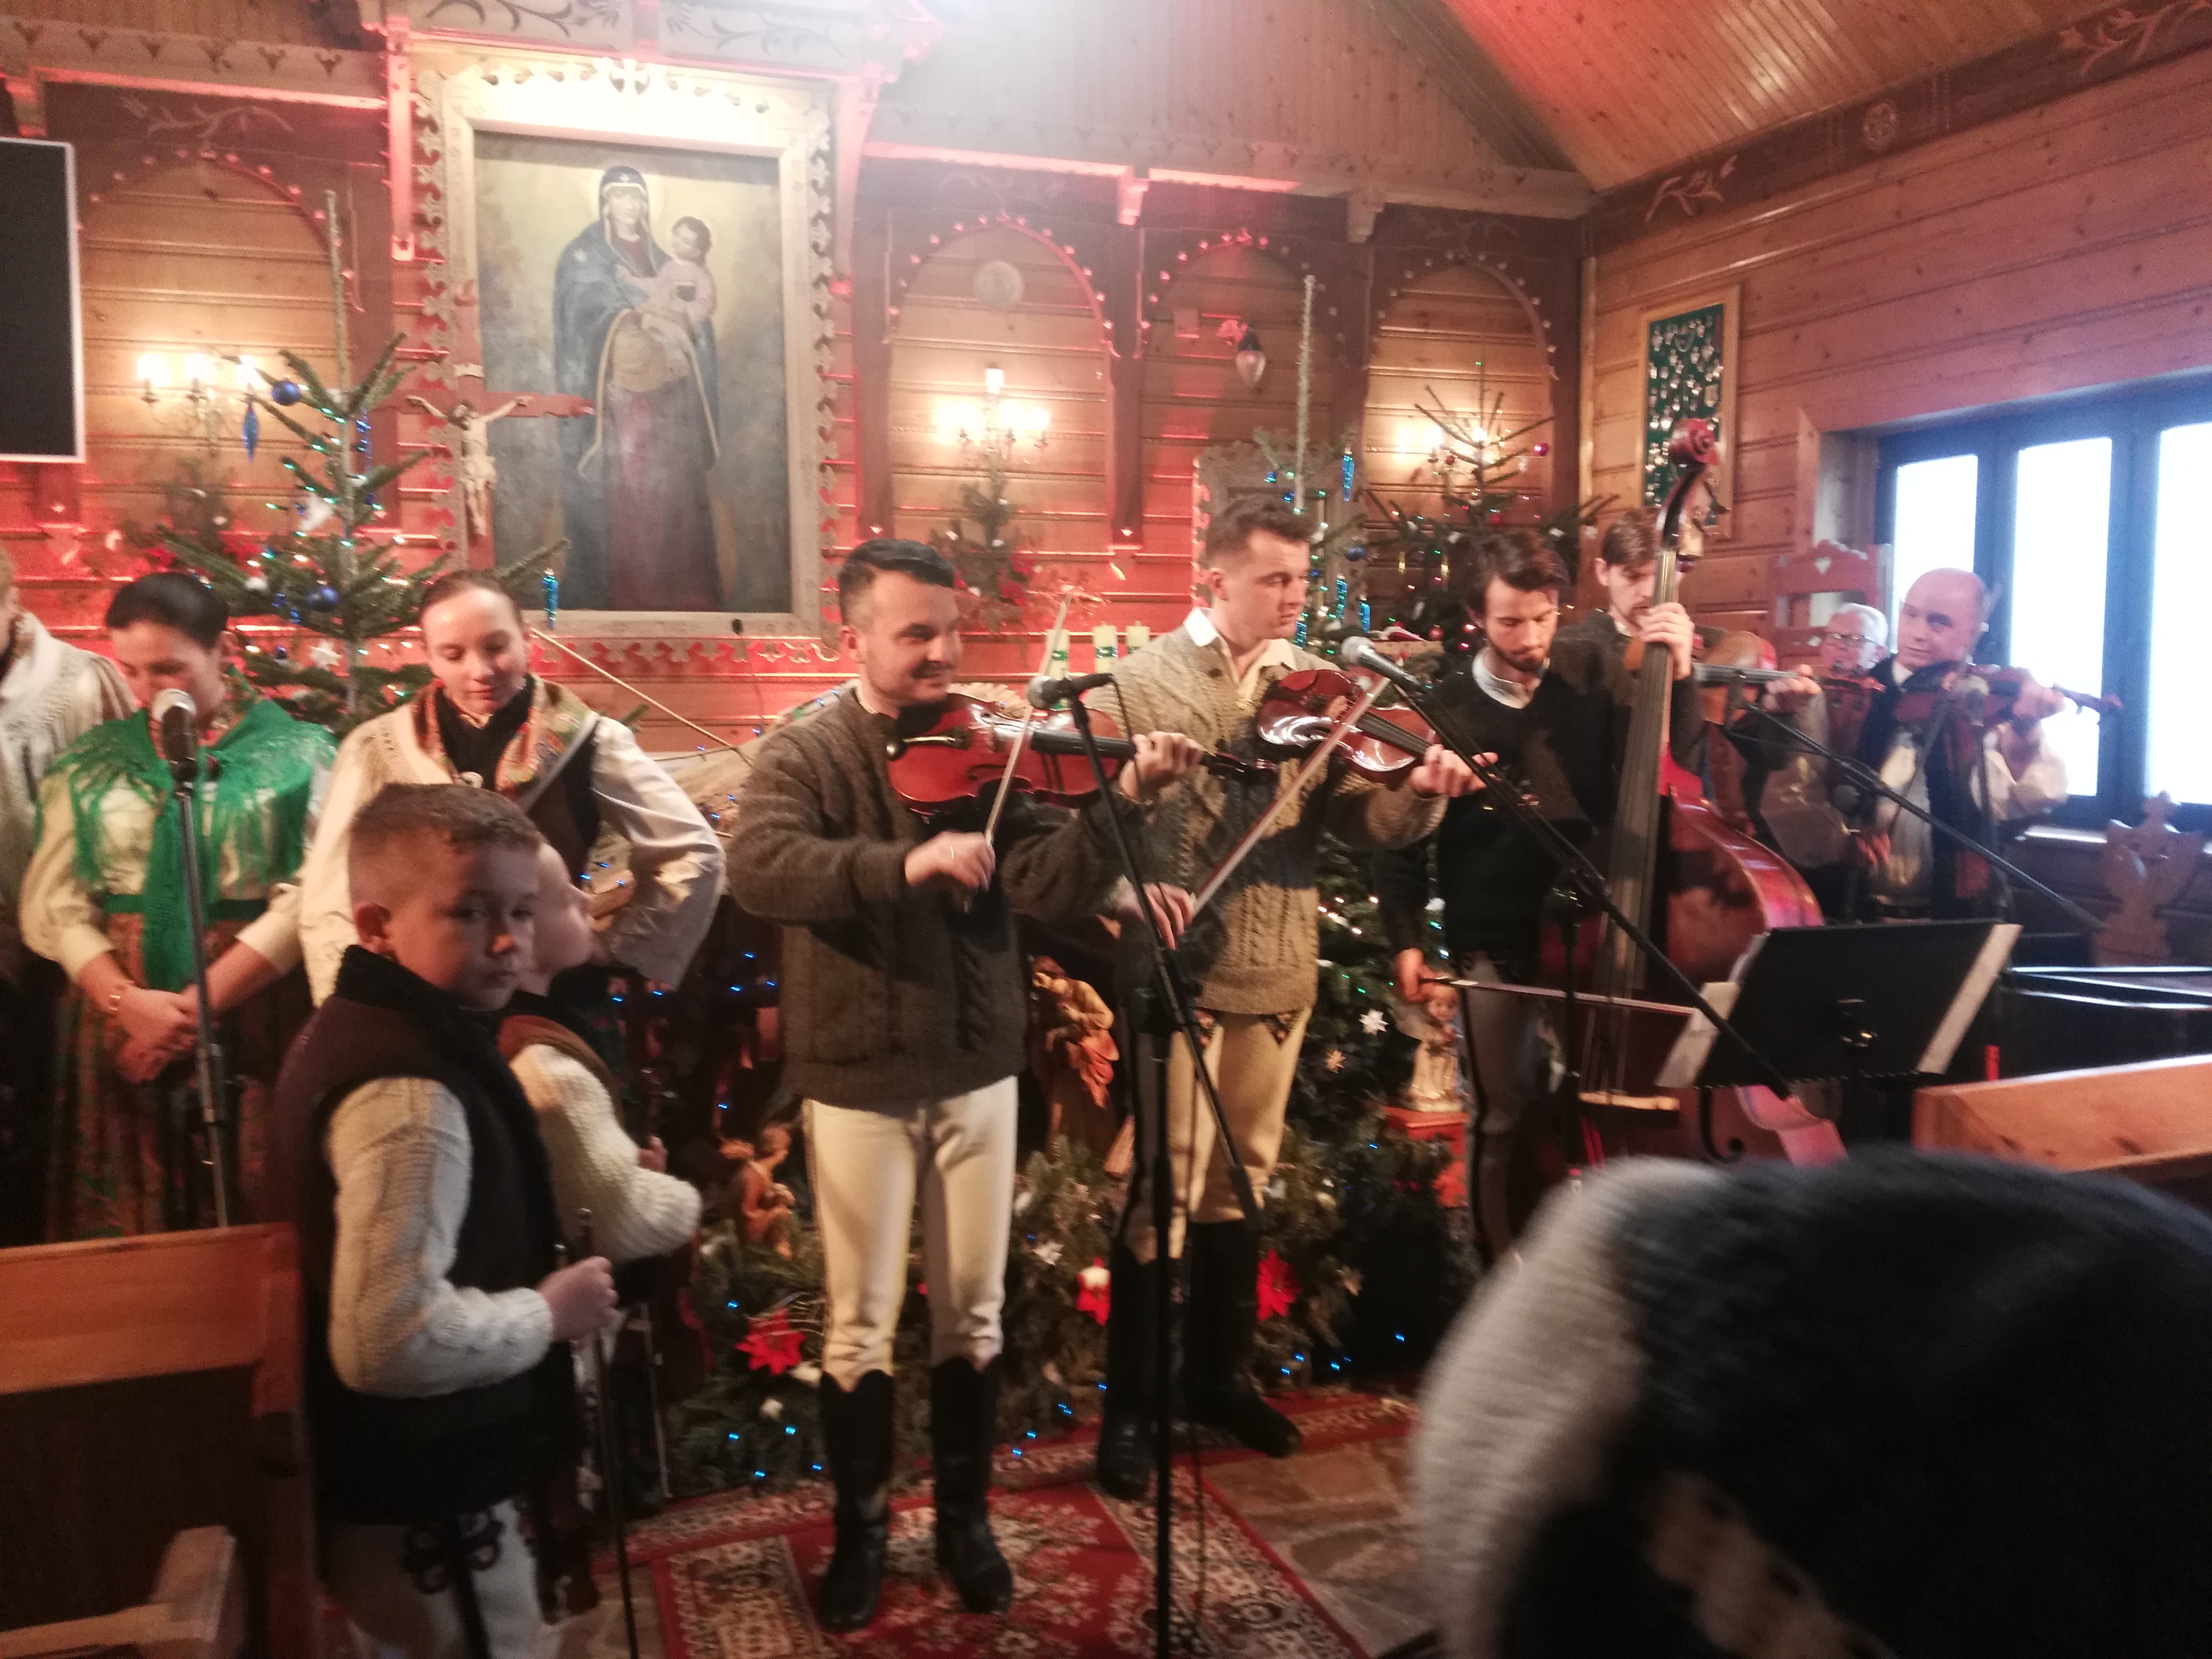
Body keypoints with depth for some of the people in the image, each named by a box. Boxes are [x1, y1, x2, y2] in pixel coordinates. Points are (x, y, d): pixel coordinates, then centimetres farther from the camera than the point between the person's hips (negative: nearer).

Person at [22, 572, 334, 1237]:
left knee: (250, 1225, 2)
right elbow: (54, 906, 3)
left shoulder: (296, 753, 0)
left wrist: (193, 1008, -14)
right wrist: (127, 1000, -13)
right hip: (118, 1024, 3)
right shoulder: (92, 763, 9)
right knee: (126, 1223, 8)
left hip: (251, 1025, -3)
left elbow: (305, 901, -9)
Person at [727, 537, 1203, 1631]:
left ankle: (965, 1517, 33)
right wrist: (907, 863, -38)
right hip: (856, 1078, -2)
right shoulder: (803, 755, -5)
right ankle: (861, 1529, 30)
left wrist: (1121, 803, -27)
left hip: (977, 1071, 2)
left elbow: (1052, 891, -10)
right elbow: (761, 871, -25)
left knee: (973, 1313, 13)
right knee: (861, 1325, 9)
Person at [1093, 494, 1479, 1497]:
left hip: (1277, 970, 5)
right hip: (1181, 969, -5)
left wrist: (1418, 793, -20)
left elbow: (1356, 819, 0)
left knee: (1242, 1180, 17)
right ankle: (1129, 1408, 16)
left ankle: (1221, 1375, 34)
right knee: (1167, 1191, -1)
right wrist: (1242, 702, -28)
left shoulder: (1309, 687, 8)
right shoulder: (1150, 678, -6)